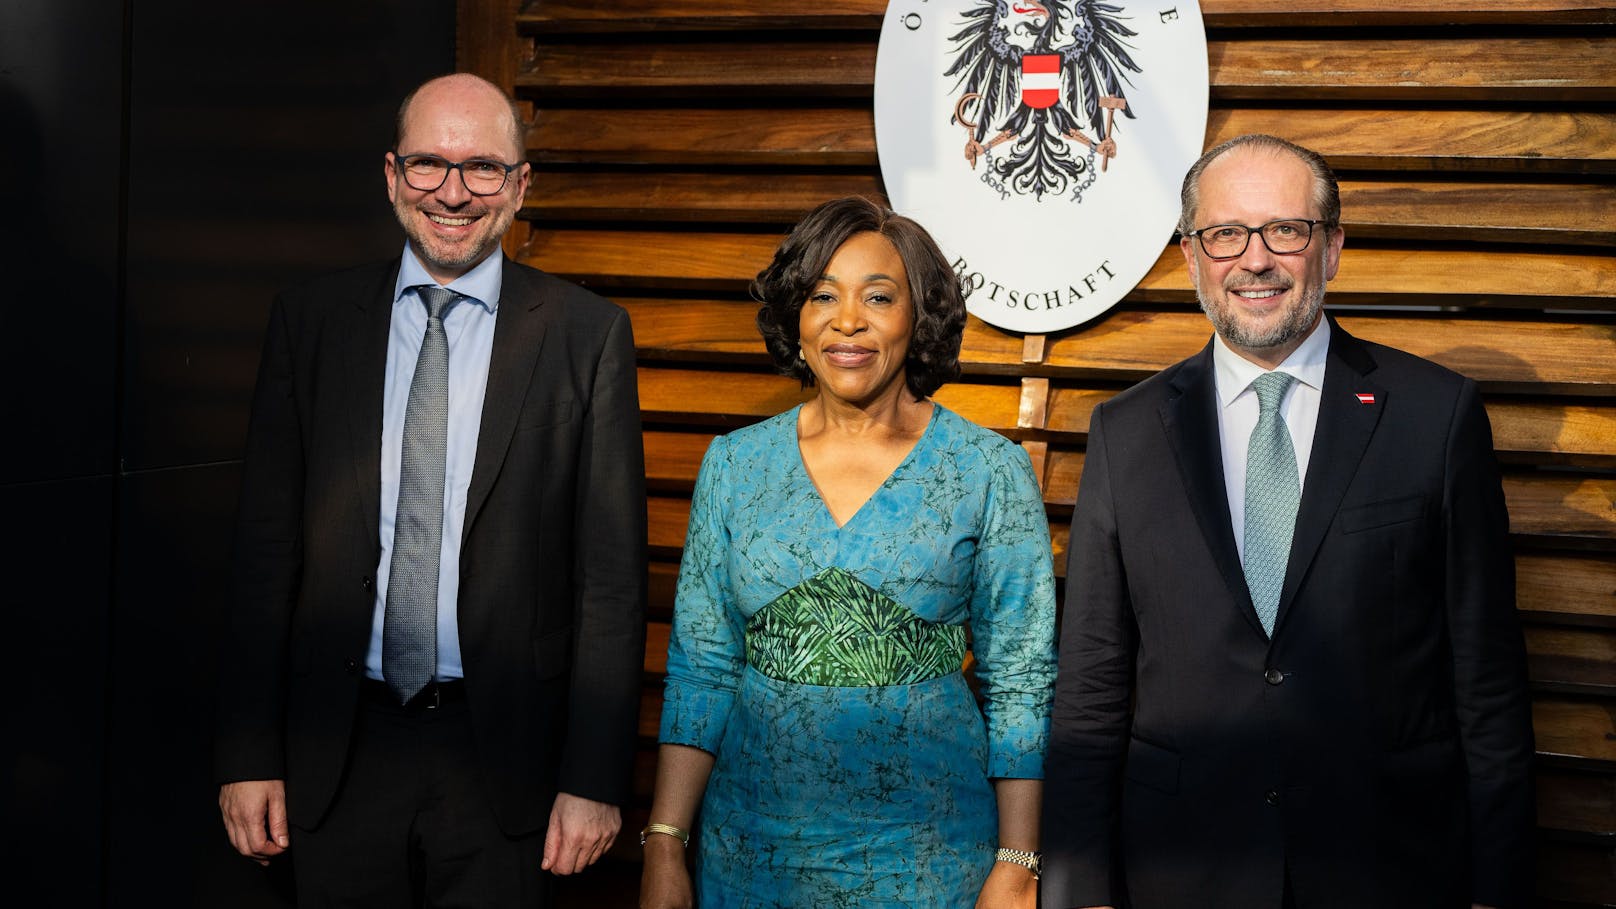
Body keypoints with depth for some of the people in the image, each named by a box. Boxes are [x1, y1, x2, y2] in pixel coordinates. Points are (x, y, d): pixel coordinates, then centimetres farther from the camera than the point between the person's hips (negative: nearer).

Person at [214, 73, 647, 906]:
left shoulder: (586, 334, -2)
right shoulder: (309, 321, 3)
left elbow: (612, 570, -3)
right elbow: (267, 547, 4)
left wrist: (595, 778, -7)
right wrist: (249, 754, 0)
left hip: (502, 752, -1)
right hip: (335, 752, 2)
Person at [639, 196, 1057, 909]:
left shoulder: (991, 471, -5)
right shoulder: (735, 464, 1)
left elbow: (1020, 683, -3)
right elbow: (700, 668, 2)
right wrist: (663, 849, -3)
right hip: (751, 846, 2)